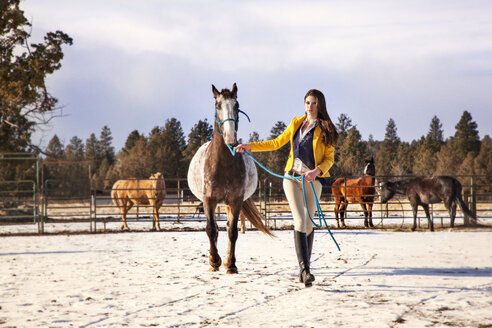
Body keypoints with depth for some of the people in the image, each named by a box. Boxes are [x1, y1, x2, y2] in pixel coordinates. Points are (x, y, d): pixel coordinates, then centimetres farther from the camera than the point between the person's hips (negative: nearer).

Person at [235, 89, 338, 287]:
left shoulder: (325, 129, 2)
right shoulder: (296, 123, 13)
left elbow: (329, 158, 0)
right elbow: (276, 143, 20)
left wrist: (316, 171, -19)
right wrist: (250, 147, 15)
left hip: (312, 180, -2)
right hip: (292, 177, 2)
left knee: (308, 224, 4)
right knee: (300, 222, -12)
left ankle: (305, 267, 21)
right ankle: (305, 269, -20)